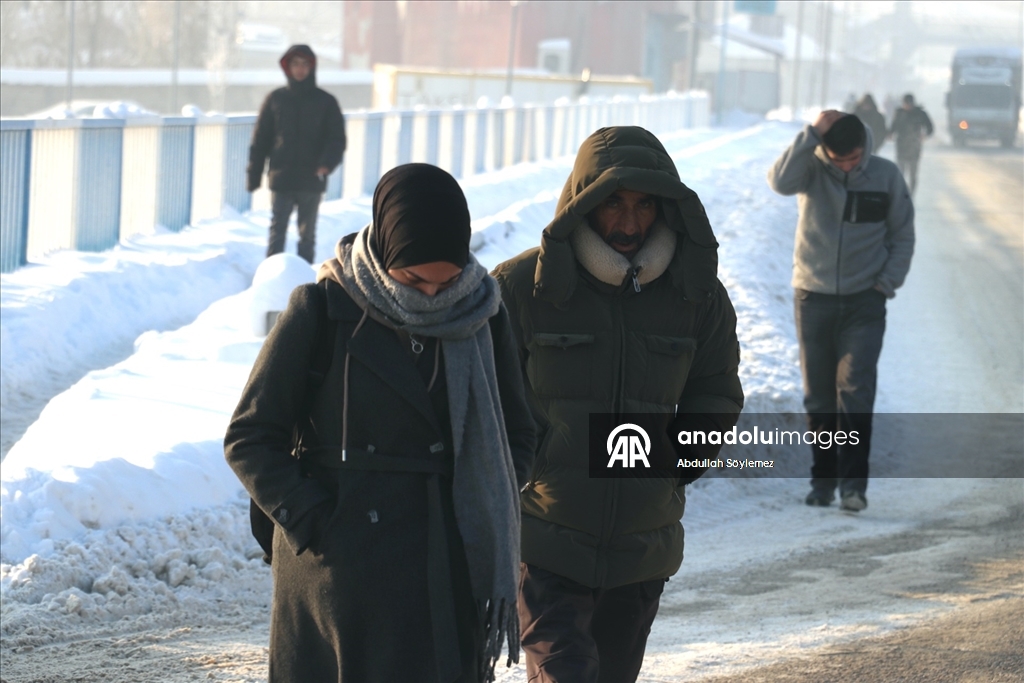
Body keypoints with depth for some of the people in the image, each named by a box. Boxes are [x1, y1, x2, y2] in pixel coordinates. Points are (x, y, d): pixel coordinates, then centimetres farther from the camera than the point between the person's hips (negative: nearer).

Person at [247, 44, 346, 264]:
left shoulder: (326, 102, 4)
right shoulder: (275, 99, 5)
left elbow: (337, 138, -1)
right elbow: (260, 139, 6)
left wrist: (327, 163, -20)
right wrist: (254, 174, 1)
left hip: (312, 181, 0)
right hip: (281, 179, 0)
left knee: (307, 235, 9)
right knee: (277, 232, -5)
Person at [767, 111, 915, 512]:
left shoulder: (886, 176, -2)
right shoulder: (812, 168, -5)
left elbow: (903, 236, 7)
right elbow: (780, 182, -28)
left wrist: (888, 282, -6)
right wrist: (812, 134, -30)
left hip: (864, 302, -1)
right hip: (813, 298, 1)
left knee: (856, 391, -12)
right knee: (819, 398, 7)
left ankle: (853, 483, -12)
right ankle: (823, 479, 18)